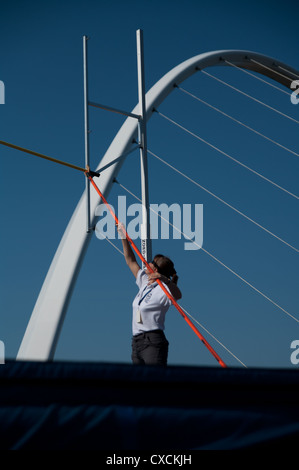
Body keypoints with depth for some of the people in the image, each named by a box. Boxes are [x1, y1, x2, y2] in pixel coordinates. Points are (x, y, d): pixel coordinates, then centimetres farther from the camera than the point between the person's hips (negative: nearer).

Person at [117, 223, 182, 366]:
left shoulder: (162, 290, -9)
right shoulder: (144, 282, 16)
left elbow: (177, 295, -31)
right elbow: (131, 261, 24)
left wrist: (164, 279, -49)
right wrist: (123, 236, 22)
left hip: (153, 342, -8)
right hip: (137, 342, 9)